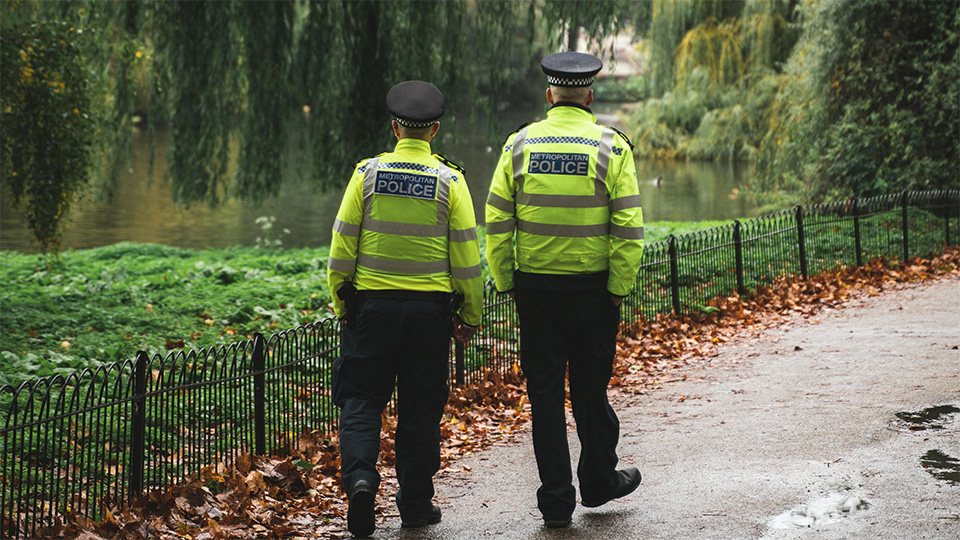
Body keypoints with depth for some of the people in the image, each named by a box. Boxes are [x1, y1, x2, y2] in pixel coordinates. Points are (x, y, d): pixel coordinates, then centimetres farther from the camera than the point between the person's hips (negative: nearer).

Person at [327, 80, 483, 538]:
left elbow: (342, 246, -1)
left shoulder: (368, 173, -2)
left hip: (372, 303, 0)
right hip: (429, 307, 0)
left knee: (361, 400, 7)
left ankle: (360, 475, -16)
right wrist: (470, 315, 7)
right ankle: (416, 503, 14)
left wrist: (341, 305, 9)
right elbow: (466, 255, -2)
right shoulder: (449, 181, -3)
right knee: (420, 406, 10)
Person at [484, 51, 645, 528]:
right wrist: (620, 288, -3)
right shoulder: (612, 147, -4)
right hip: (593, 287, -1)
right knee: (590, 388, 14)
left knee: (544, 391, 6)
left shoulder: (519, 145, 0)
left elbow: (497, 221, -2)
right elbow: (628, 227, -10)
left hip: (535, 286, 1)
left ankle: (556, 498, 8)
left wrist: (506, 282, 6)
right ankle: (598, 480, 29)